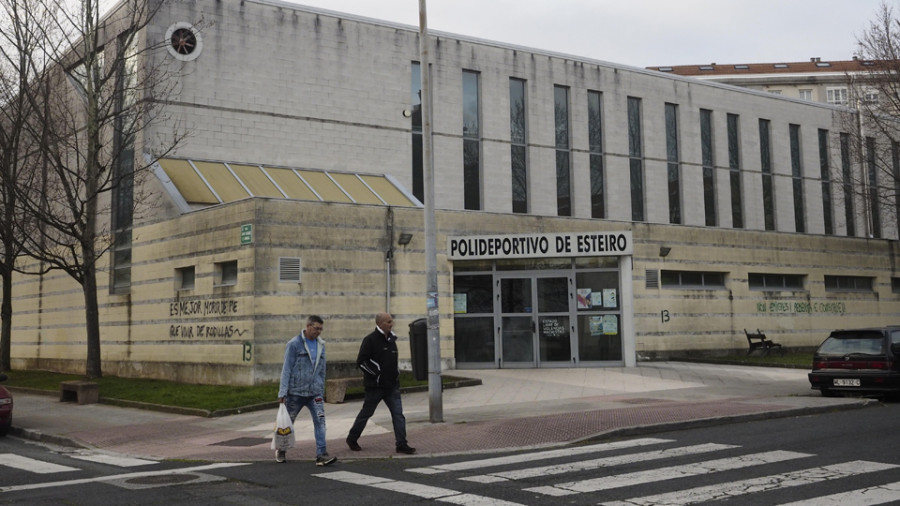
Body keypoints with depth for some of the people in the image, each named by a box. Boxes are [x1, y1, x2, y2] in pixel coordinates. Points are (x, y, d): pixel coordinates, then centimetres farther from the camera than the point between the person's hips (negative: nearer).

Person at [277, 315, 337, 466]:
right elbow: (286, 369, -9)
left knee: (320, 420, -12)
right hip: (295, 392, -4)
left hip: (315, 392, 4)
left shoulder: (320, 345, 9)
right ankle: (281, 451, 32)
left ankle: (321, 455, -14)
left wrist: (321, 391, 15)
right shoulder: (294, 344, -8)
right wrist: (283, 392, -12)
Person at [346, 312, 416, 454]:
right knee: (366, 413, 8)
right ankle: (352, 439, 26)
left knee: (398, 414, -2)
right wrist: (376, 373, -16)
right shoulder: (370, 340, -12)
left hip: (392, 385, 6)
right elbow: (361, 361, -15)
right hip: (375, 385, -6)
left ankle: (401, 444, -1)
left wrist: (396, 372, 12)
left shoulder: (391, 339, 11)